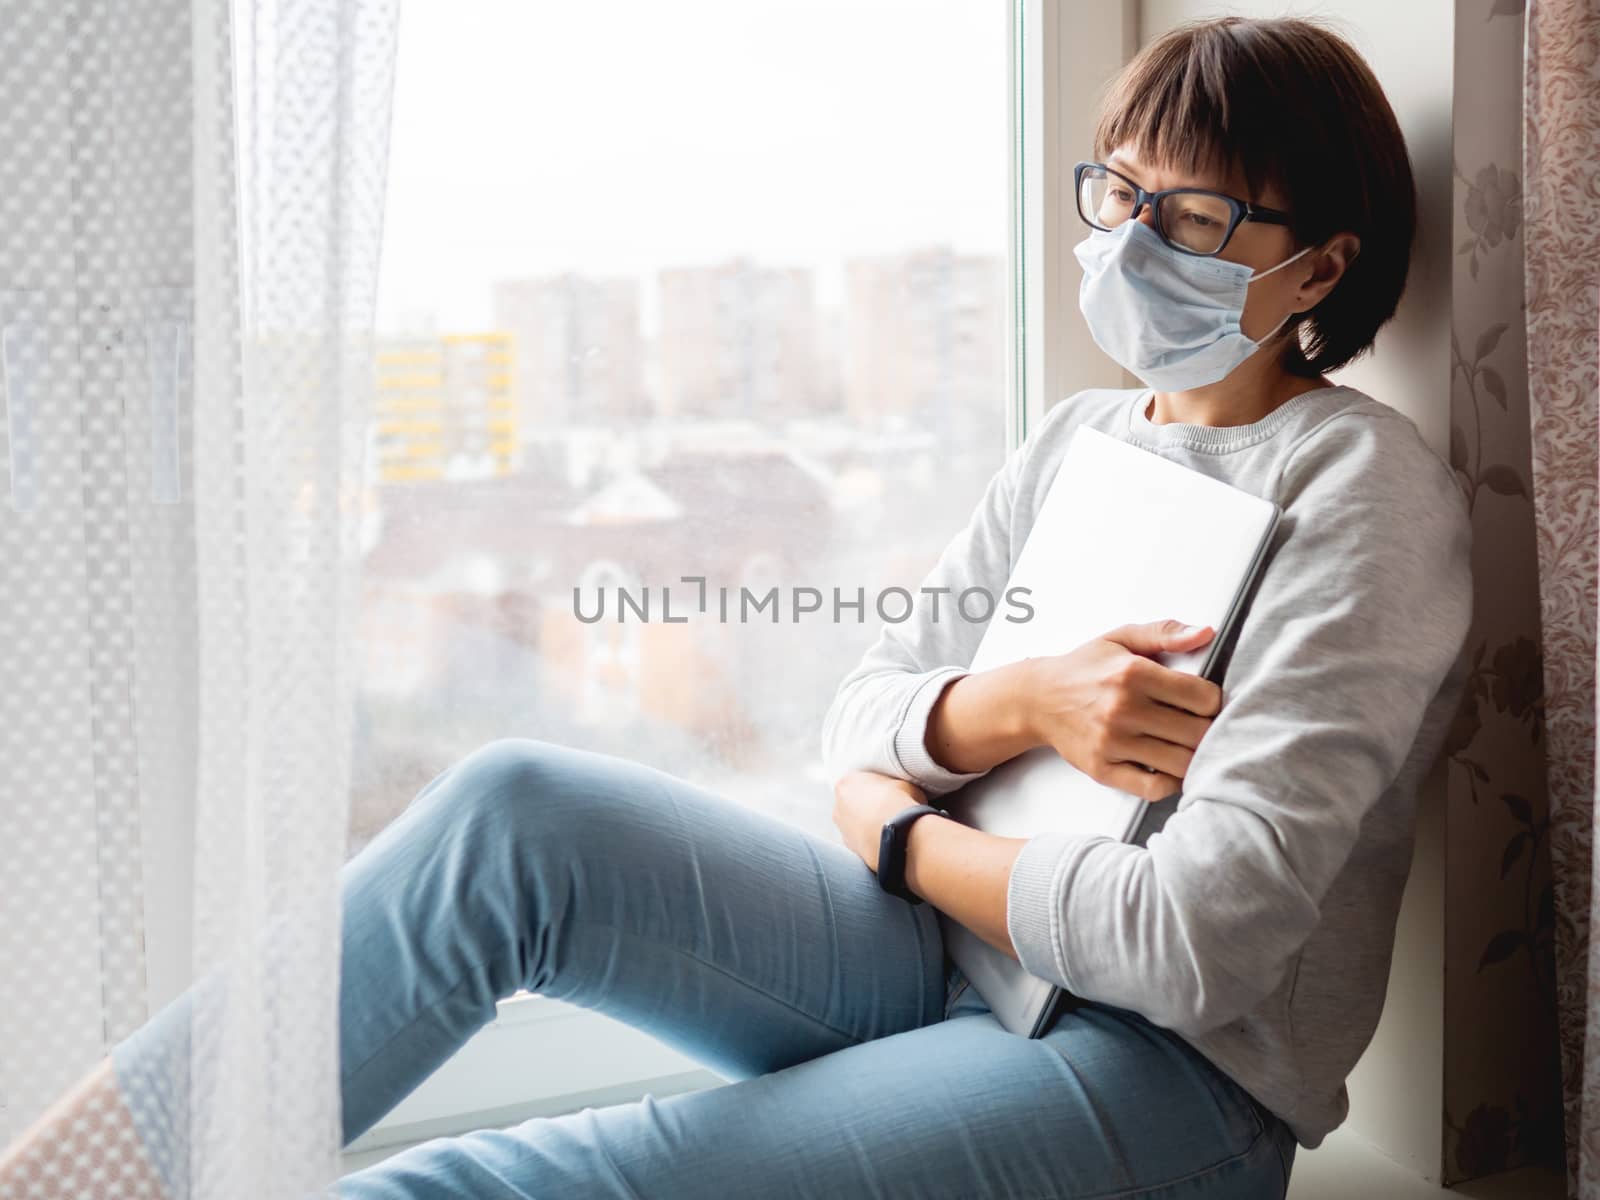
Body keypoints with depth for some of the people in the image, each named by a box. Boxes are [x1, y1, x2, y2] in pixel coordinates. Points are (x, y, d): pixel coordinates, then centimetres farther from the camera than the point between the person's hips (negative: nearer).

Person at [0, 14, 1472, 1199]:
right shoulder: (1076, 438, 12)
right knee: (517, 811, -20)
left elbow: (1197, 938, -19)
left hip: (1170, 1073, -6)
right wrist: (1015, 701, -13)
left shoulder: (1364, 491, -9)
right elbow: (857, 722, 8)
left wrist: (899, 832, -7)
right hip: (952, 962, 6)